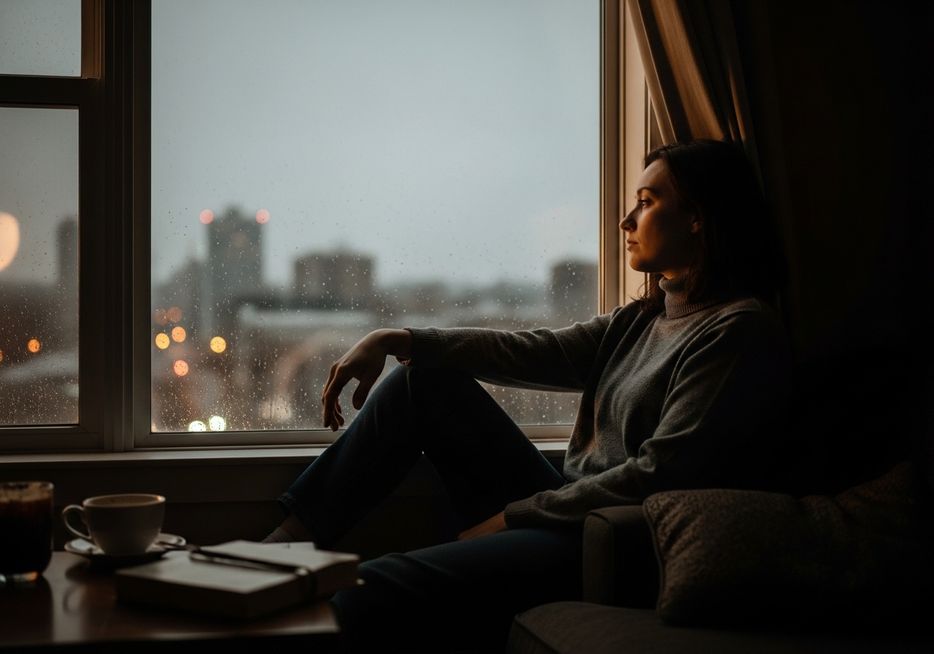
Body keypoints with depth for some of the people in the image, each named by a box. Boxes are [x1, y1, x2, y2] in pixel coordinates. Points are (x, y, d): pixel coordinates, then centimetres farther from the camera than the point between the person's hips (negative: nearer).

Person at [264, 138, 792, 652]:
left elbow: (656, 478, -19)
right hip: (569, 512, 9)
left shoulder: (742, 330, -13)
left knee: (374, 589, -24)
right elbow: (534, 352, 8)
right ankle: (293, 538, 5)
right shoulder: (645, 319, 15)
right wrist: (396, 340, 0)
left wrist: (512, 515, -13)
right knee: (425, 378, 6)